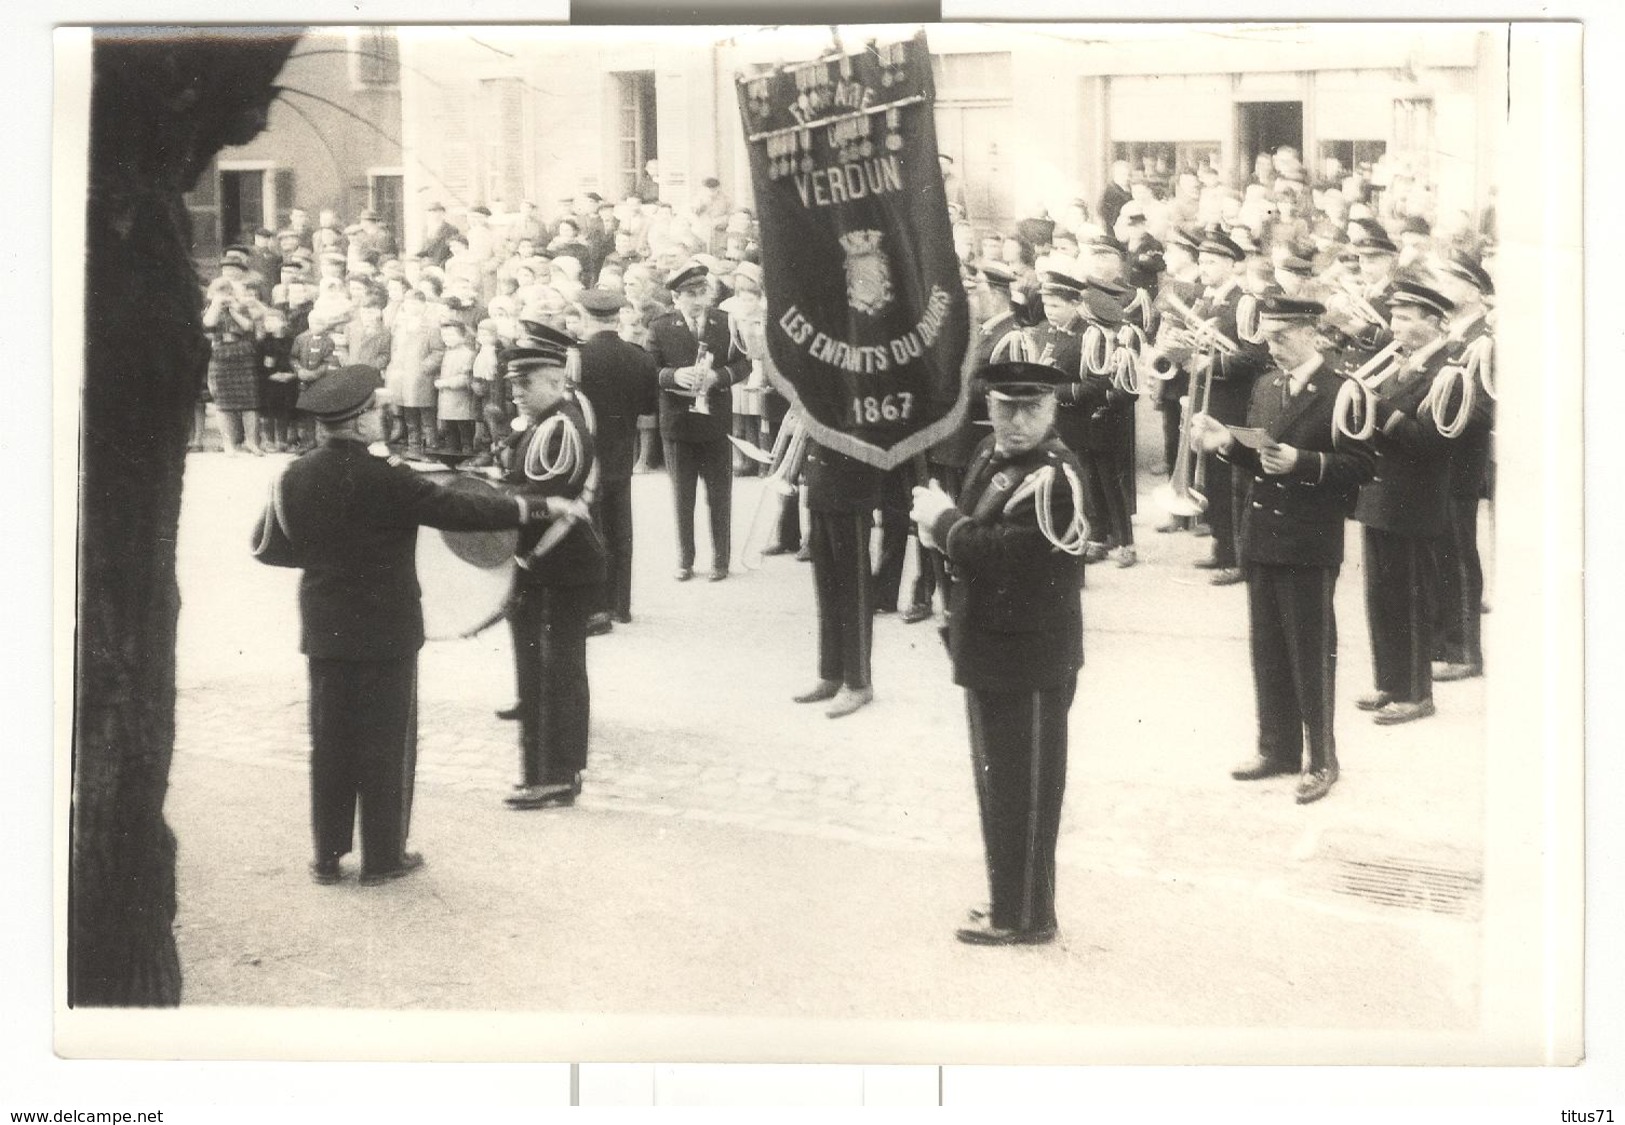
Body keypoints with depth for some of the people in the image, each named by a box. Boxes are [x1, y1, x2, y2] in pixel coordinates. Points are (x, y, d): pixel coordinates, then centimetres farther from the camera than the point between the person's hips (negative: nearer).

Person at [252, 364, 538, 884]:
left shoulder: (296, 477, -2)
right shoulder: (387, 479, -19)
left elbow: (267, 548, 5)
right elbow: (456, 510, -15)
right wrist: (527, 508, -4)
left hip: (325, 629, 5)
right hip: (387, 629, -5)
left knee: (330, 740, 12)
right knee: (387, 743, 7)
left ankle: (328, 856, 17)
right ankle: (383, 856, 13)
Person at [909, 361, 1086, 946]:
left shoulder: (1053, 476, -21)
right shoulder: (990, 458, 9)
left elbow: (1000, 552, -28)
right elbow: (975, 535, 17)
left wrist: (943, 521, -13)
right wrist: (943, 521, -4)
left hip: (1029, 661, -9)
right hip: (988, 651, 9)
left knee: (1023, 788, 2)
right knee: (999, 783, 19)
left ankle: (1023, 916, 13)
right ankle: (1010, 899, 32)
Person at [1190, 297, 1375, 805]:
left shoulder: (1341, 392, -10)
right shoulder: (1265, 387, 12)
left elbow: (1359, 467, -14)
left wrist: (1302, 462, -25)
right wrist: (1227, 443, -2)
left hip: (1311, 544, -7)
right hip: (1262, 536, 7)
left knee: (1313, 653, 0)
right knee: (1267, 650, 13)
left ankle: (1322, 759, 10)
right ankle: (1277, 748, 25)